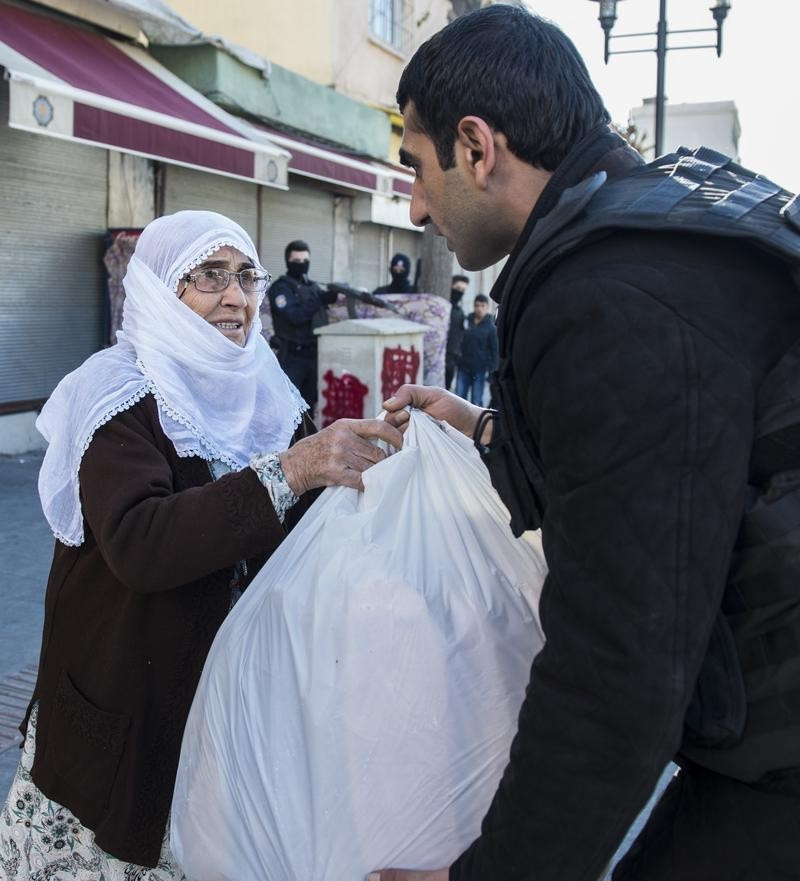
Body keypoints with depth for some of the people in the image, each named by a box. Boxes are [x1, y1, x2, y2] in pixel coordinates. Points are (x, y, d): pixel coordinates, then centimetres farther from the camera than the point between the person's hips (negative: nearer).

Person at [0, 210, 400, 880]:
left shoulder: (263, 391, 3)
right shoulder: (119, 397, -13)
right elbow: (136, 544, -29)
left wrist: (370, 455, -14)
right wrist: (288, 471, -37)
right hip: (132, 698, -4)